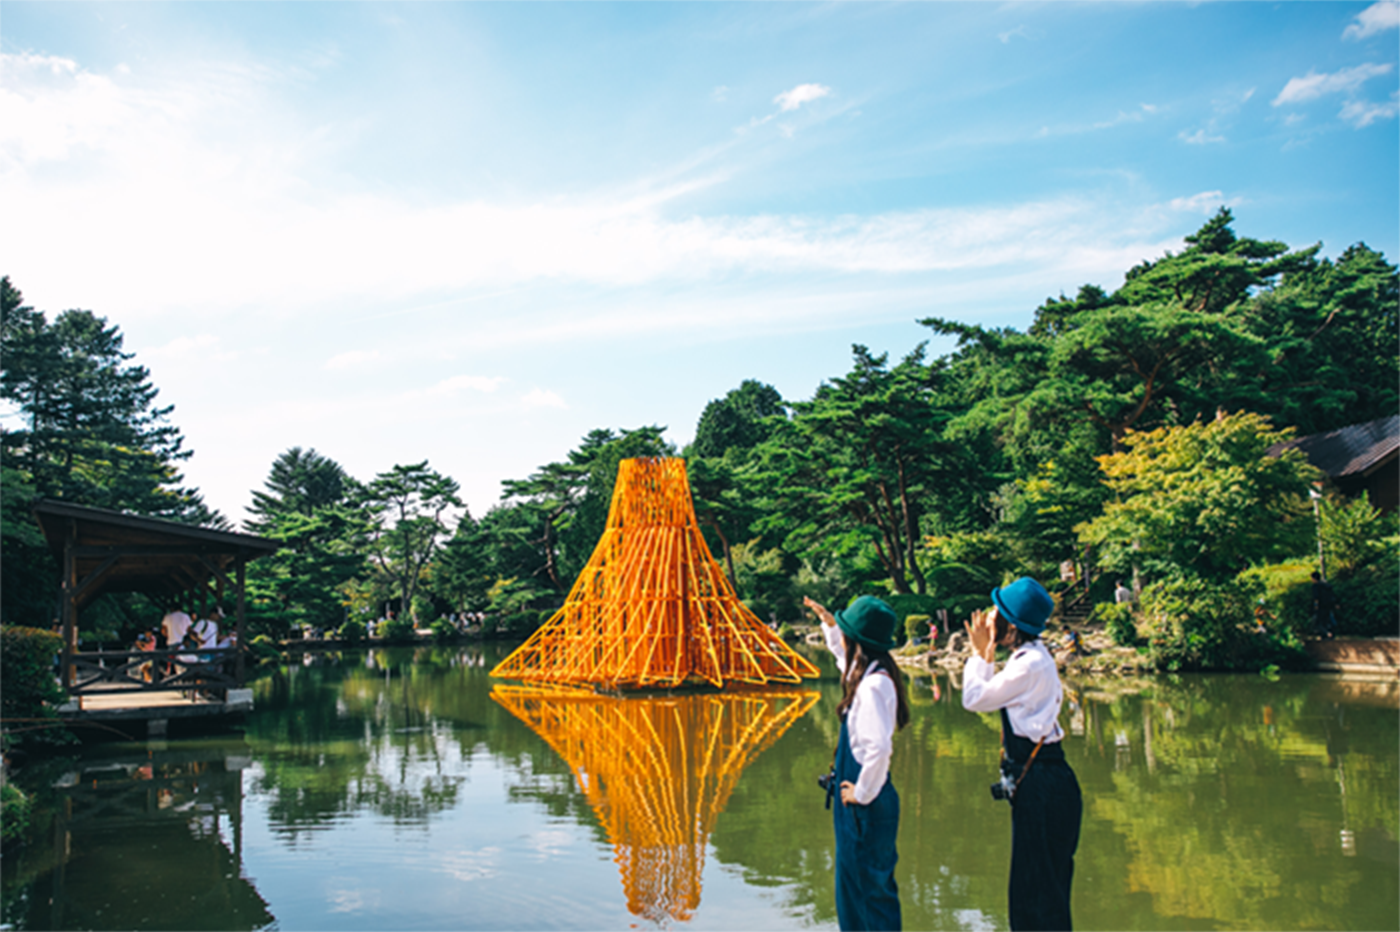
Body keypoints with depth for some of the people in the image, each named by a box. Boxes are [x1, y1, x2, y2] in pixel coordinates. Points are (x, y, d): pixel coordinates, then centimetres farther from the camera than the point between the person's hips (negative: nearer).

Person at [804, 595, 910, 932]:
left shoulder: (873, 685, -23)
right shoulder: (867, 674, 6)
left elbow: (878, 747, -32)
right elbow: (844, 656, 31)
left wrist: (862, 793, -21)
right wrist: (827, 623, 30)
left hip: (865, 805, -10)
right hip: (870, 801, 10)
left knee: (862, 892, 1)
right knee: (877, 889, 20)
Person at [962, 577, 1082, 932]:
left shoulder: (1030, 664, -19)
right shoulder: (1032, 657, 11)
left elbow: (974, 699, -13)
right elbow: (989, 696, 17)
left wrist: (979, 654, -2)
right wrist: (987, 656, 10)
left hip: (1042, 787, -10)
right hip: (1037, 784, 10)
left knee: (1040, 891, -1)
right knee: (1032, 888, 18)